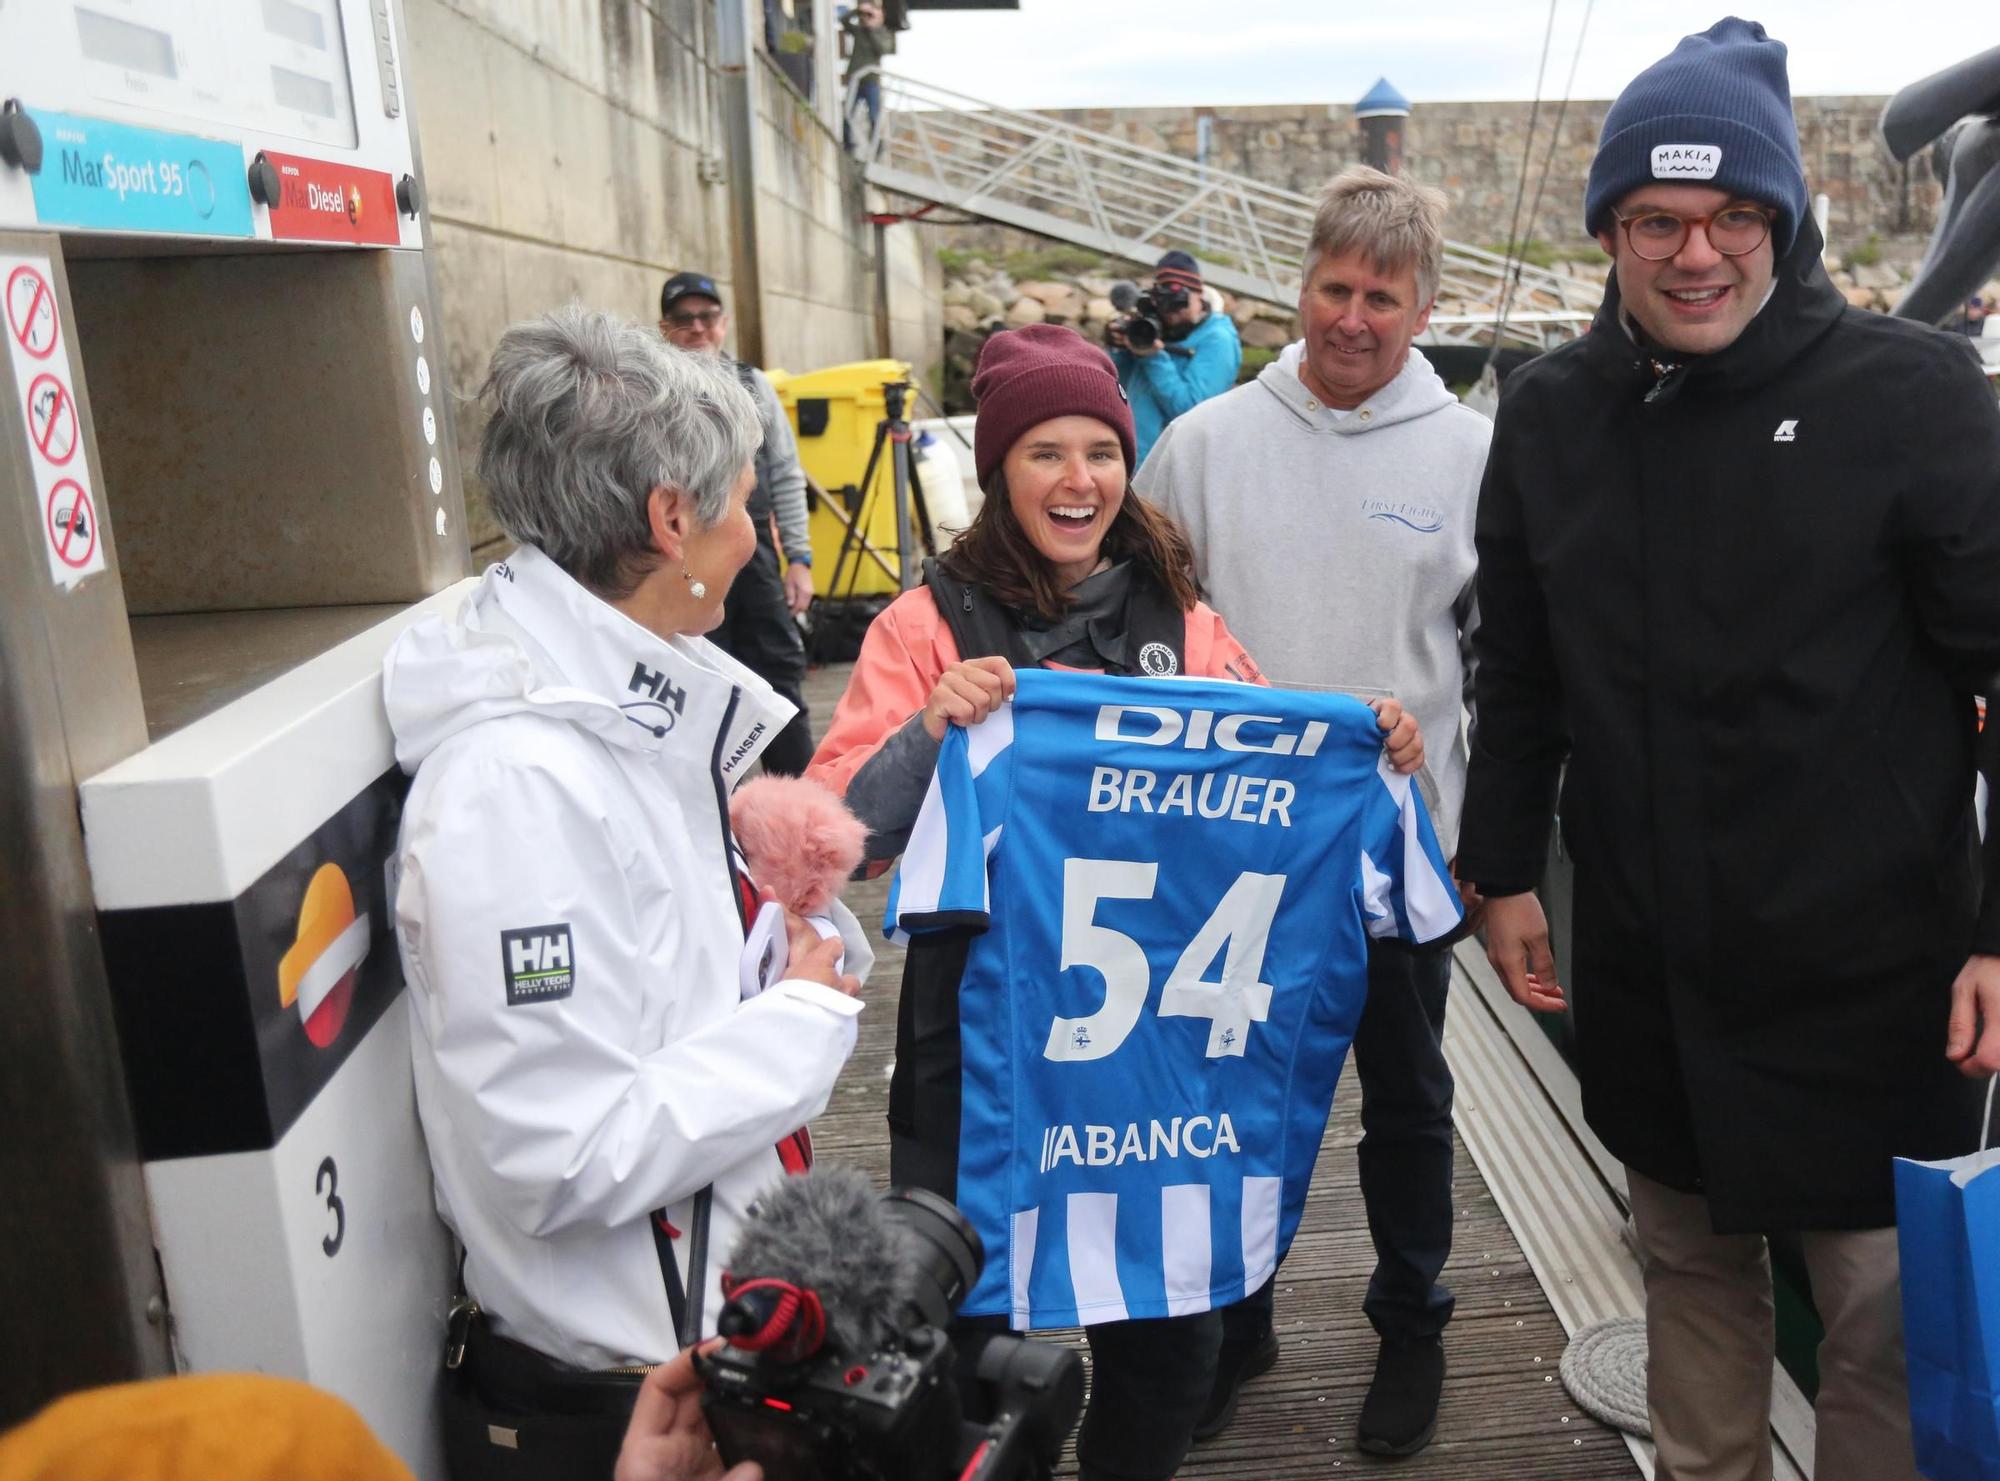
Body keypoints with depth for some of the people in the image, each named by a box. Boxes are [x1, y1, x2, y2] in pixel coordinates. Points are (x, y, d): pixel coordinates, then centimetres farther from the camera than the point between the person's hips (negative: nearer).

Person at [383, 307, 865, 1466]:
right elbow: (564, 1163, -28)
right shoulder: (520, 783, -27)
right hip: (636, 1362, -8)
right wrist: (808, 1019, -19)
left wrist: (754, 865, -1)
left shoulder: (623, 700, 1)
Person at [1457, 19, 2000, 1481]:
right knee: (1690, 1263, 20)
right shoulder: (1550, 412, 3)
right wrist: (1505, 868, 10)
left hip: (1867, 967, -3)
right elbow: (1520, 673, 11)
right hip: (1646, 964, 4)